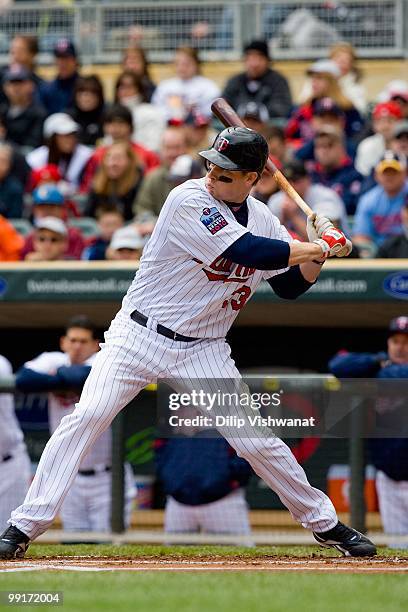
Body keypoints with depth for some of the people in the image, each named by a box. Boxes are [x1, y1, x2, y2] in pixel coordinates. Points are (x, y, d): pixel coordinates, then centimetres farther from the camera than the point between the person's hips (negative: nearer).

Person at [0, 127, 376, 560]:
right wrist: (322, 248, -15)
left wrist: (317, 253, -7)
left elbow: (290, 285, 12)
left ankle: (324, 523, 17)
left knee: (256, 440, -2)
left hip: (203, 351, 4)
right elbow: (247, 251, -24)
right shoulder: (190, 200, -16)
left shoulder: (263, 220, 4)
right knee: (88, 415, -20)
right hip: (138, 336, -4)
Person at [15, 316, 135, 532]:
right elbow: (23, 379, -20)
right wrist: (65, 381, -22)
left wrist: (60, 374, -16)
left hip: (107, 479, -4)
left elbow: (84, 375, -34)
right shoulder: (53, 361, -1)